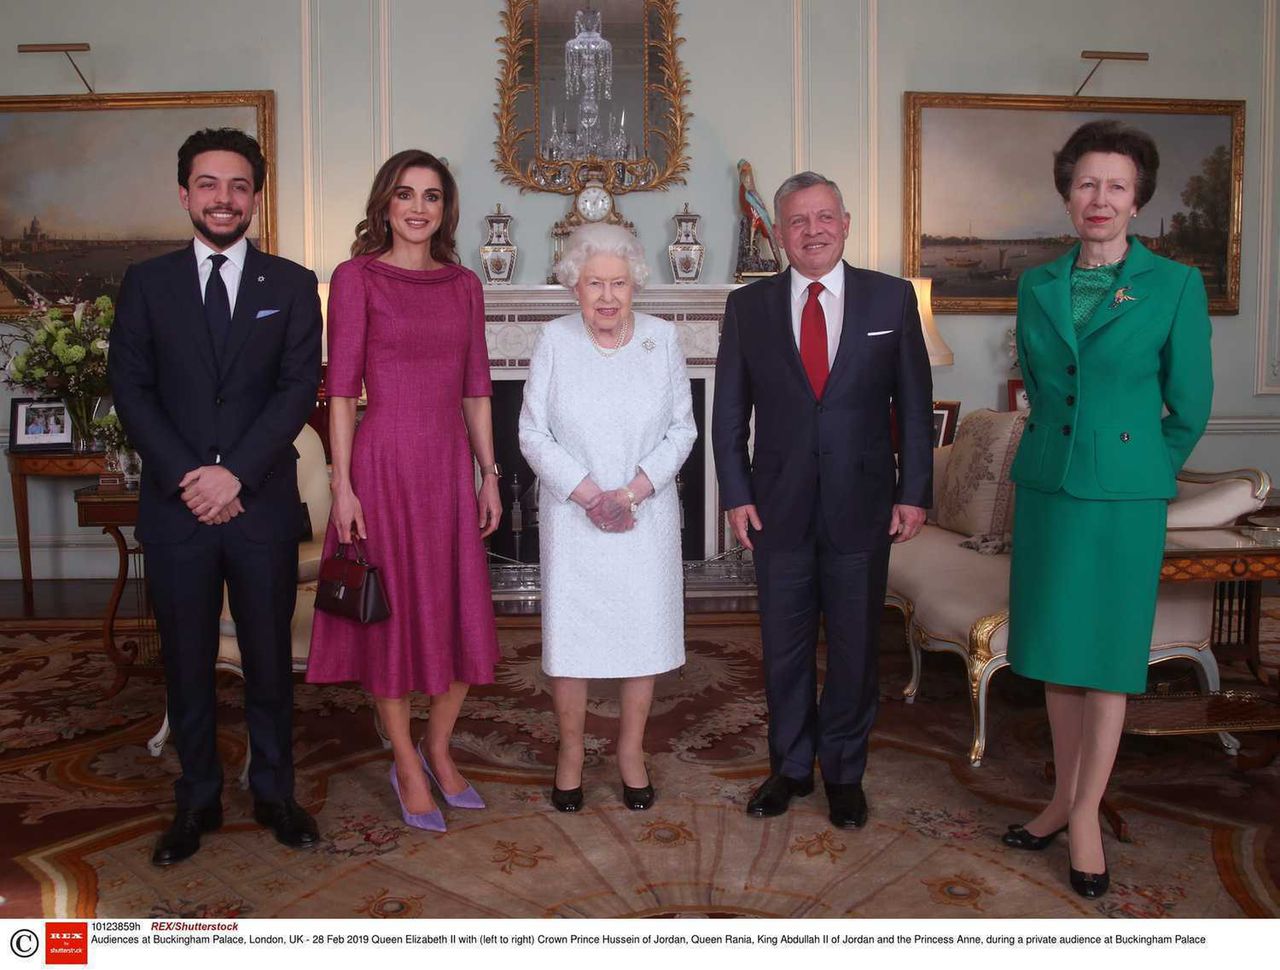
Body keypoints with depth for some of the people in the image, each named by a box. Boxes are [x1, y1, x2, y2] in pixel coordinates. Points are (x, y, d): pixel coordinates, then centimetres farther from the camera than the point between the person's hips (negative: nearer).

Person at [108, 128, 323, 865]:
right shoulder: (147, 282, 7)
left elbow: (299, 389, -4)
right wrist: (186, 475, -11)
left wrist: (236, 473, -14)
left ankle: (275, 792, 25)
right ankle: (199, 799, 25)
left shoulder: (291, 284, 4)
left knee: (270, 656, 9)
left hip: (263, 502, -1)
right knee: (187, 660, 10)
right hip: (175, 503, 1)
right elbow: (130, 389, 1)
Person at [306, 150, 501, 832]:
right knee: (392, 615, 6)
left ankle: (439, 750, 30)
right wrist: (342, 484, -11)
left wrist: (489, 474, 8)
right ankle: (408, 768, 24)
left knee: (462, 615, 8)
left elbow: (476, 388, 11)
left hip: (450, 464, 5)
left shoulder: (463, 284, 10)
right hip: (384, 462, -4)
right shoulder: (356, 277, -2)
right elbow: (341, 388, -6)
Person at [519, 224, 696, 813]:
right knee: (569, 630, 4)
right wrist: (588, 495, -14)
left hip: (646, 515, 1)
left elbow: (682, 428, 0)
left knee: (644, 628, 7)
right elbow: (533, 433, -4)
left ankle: (631, 750, 25)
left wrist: (632, 492, -12)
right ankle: (570, 749, 23)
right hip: (572, 514, -1)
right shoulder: (555, 341, -3)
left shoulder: (662, 339, 0)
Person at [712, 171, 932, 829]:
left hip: (861, 503, 0)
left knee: (854, 646, 10)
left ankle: (844, 773, 29)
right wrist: (735, 495, -3)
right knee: (784, 646, 11)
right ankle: (790, 767, 30)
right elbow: (729, 412, 4)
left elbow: (913, 404, 3)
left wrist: (914, 491, -2)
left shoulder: (892, 299, 1)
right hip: (778, 506, 1)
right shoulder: (748, 307, 3)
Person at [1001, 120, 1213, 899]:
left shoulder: (1176, 286, -5)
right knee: (1055, 652, 11)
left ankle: (1087, 816, 19)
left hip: (1124, 496, -3)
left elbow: (1190, 408, 1)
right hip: (1046, 485, 4)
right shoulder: (1037, 287, 6)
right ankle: (1064, 798, 27)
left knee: (1108, 656, 5)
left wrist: (1138, 469, 9)